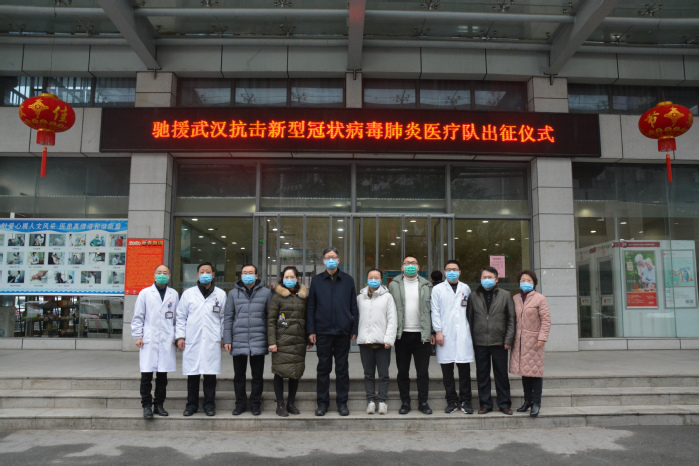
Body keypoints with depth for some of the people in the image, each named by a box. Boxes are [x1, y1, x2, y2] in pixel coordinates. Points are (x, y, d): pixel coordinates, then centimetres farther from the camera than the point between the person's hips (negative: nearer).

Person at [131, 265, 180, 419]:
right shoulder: (145, 293, 6)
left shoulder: (174, 294, 11)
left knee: (162, 375, 8)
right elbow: (137, 317, 6)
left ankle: (159, 404, 19)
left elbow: (178, 317, 12)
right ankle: (146, 406, 8)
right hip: (149, 340, -2)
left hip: (167, 341, 2)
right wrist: (137, 336, -1)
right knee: (146, 374, -3)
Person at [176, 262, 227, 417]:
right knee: (192, 374, 4)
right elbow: (181, 316, 10)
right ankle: (192, 404, 18)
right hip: (192, 341, 1)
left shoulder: (220, 294, 8)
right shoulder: (188, 293, 9)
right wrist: (180, 336, 3)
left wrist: (224, 337, 5)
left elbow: (223, 317, 9)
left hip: (212, 341, 0)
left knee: (210, 373, 2)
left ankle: (209, 404, 15)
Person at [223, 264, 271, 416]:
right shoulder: (233, 293, 7)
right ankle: (240, 403, 24)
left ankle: (255, 403, 21)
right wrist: (227, 340, 1)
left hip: (259, 341, -1)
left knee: (257, 375, 7)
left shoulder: (266, 292, 4)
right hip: (238, 341, 1)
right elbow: (228, 318, 7)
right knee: (239, 375, 9)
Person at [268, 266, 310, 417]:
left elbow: (307, 318, 15)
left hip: (299, 340, 4)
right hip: (282, 340, -3)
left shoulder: (304, 296, 11)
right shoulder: (278, 296, 1)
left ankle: (291, 403, 21)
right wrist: (271, 341, -11)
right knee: (280, 371, -1)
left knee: (296, 371, 8)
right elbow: (271, 319, -3)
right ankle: (280, 405, 11)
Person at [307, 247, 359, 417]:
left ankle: (342, 402, 19)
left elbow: (354, 307, 6)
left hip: (343, 332, 0)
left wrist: (354, 329, 1)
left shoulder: (348, 280, 6)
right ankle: (322, 402, 18)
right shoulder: (317, 280, 5)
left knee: (342, 368, 8)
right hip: (323, 332, 0)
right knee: (323, 368, 7)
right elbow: (311, 307, 5)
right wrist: (311, 331, -2)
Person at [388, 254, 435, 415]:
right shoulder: (394, 285, 4)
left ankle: (423, 402, 17)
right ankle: (405, 402, 19)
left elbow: (431, 310, 6)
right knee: (402, 371, 8)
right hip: (402, 335, 0)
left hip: (422, 335, 0)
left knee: (423, 371, 5)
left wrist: (432, 332, 2)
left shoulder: (426, 286, 6)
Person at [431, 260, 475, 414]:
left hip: (463, 334, 1)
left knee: (464, 369, 0)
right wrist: (438, 331, -4)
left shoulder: (466, 288, 13)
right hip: (445, 334, -1)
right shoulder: (438, 289, 6)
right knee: (447, 370, 2)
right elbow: (435, 311, 3)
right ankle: (452, 401, 13)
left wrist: (471, 330, 5)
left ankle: (465, 401, 10)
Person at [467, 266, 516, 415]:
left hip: (499, 342, -1)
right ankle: (485, 404, 17)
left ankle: (504, 404, 18)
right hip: (480, 343, 1)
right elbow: (469, 318, 9)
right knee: (482, 375, 7)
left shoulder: (505, 295, 4)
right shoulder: (474, 296, 7)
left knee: (501, 375, 6)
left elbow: (511, 319, 3)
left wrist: (508, 340, -4)